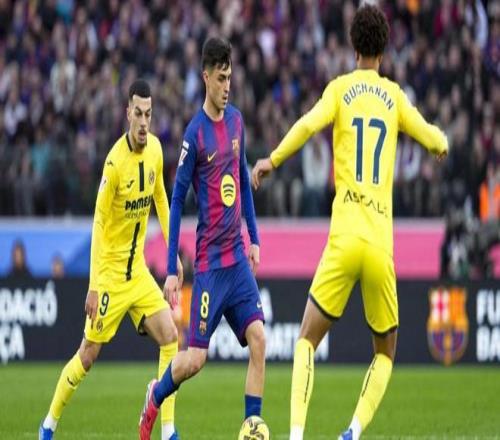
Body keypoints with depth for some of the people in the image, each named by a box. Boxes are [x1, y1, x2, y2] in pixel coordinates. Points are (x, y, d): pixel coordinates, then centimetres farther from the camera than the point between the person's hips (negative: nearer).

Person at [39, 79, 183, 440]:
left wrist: (174, 255, 15)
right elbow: (98, 224, -18)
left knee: (170, 337, -7)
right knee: (89, 354, 0)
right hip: (111, 271, -6)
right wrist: (93, 286, -19)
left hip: (138, 270, 6)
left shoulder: (155, 149, -2)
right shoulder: (115, 161, -21)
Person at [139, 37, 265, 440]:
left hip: (238, 255, 5)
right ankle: (155, 397, 25)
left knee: (258, 339, -7)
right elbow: (177, 200, -8)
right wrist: (172, 270, -9)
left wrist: (254, 238, 18)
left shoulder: (236, 121, 7)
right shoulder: (195, 133, -11)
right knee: (195, 358, -4)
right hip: (209, 259, -5)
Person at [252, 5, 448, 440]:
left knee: (307, 339, 7)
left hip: (344, 238, -1)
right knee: (386, 351, 17)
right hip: (381, 244, 1)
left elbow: (308, 125, -11)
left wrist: (271, 161, -3)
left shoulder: (340, 88, 6)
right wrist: (443, 143, 37)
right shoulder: (395, 96, 11)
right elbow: (435, 139, 15)